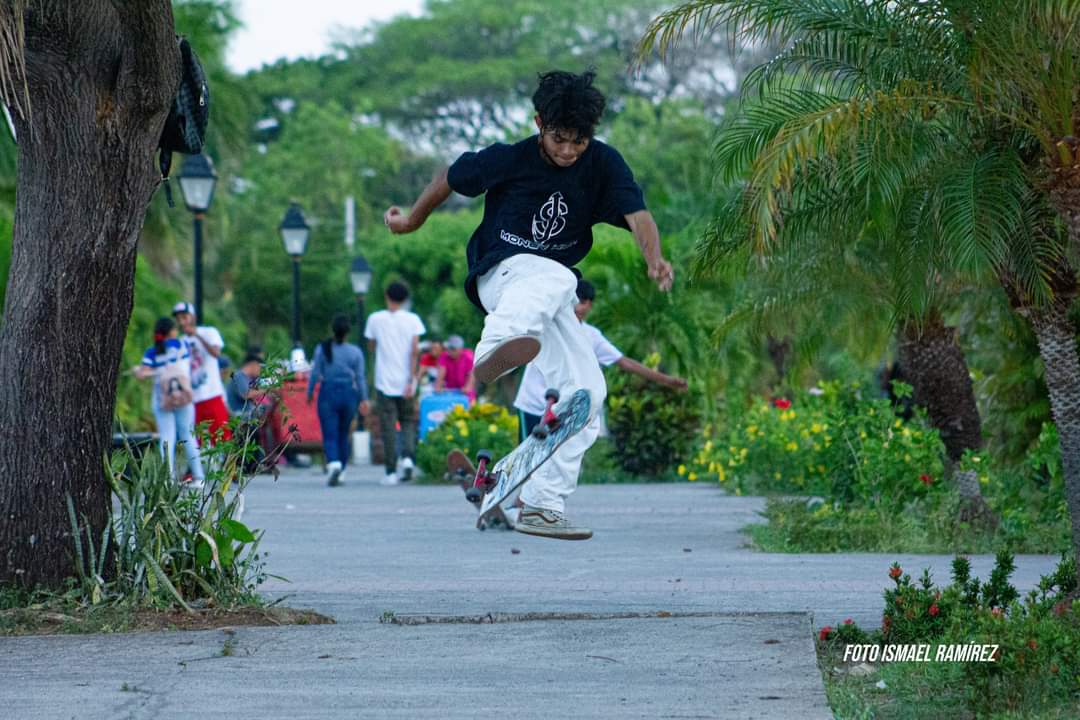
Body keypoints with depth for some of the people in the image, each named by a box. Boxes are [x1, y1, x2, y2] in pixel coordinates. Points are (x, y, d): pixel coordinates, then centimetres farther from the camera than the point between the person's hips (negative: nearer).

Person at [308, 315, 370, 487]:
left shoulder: (322, 349, -4)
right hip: (348, 395, 2)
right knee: (343, 435, 15)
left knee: (330, 436, -5)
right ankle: (340, 472, 18)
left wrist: (309, 393, 10)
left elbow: (315, 374, -2)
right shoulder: (356, 352, -1)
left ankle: (333, 463, -31)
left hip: (328, 395, -2)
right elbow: (360, 378, 1)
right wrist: (363, 400, 8)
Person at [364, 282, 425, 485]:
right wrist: (411, 380, -10)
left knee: (388, 427, 3)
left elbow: (371, 348, 11)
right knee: (408, 421, 15)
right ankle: (408, 457, -8)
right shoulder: (412, 319, -1)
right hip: (406, 382, 1)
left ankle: (391, 472, 0)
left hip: (384, 382, -1)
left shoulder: (375, 319, 0)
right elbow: (415, 350, -9)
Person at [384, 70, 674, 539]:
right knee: (555, 278, -39)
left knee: (587, 392, -6)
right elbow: (449, 178, 3)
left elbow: (636, 214, -24)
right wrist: (412, 220, 19)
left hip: (551, 297, 5)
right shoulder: (508, 159, -14)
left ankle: (541, 507, -2)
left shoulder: (603, 164, -8)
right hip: (501, 273, -5)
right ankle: (497, 350, -68)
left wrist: (654, 259, -46)